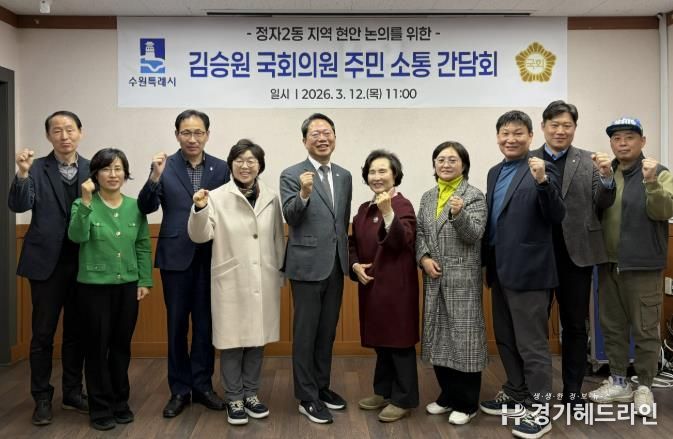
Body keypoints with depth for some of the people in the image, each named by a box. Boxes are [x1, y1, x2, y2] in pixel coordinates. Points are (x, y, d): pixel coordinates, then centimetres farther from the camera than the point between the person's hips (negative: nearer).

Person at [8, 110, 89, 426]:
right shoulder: (37, 168, -3)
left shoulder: (93, 170, 3)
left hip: (82, 263, 2)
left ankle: (73, 391, 25)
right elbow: (19, 206, -15)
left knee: (76, 331, 12)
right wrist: (22, 174, -30)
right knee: (43, 333, 5)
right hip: (46, 262, -2)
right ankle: (42, 398, 18)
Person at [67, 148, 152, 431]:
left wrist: (145, 281, 4)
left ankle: (120, 402, 26)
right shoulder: (84, 204, -5)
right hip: (94, 287, -3)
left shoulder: (135, 207, 4)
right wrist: (86, 201, -30)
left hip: (128, 287, 3)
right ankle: (100, 408, 17)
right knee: (97, 347, 4)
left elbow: (143, 247, 8)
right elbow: (77, 236, -22)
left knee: (122, 346, 12)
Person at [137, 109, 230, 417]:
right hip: (176, 256, -1)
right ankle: (180, 389, 20)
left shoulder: (220, 168, 3)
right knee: (177, 324, 8)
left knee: (206, 323, 10)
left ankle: (202, 385, 23)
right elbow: (146, 208, -8)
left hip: (210, 256, 1)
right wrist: (154, 177, -23)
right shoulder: (164, 166, -1)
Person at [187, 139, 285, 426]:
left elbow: (278, 239, 12)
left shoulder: (271, 198, 5)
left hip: (264, 281, 3)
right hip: (231, 282, -3)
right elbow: (199, 236, -9)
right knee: (232, 341, 3)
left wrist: (280, 270, 13)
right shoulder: (217, 197, -5)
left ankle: (251, 393, 28)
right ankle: (234, 399, 19)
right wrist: (199, 209, -26)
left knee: (257, 339, 12)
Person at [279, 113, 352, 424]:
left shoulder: (344, 176, 10)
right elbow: (290, 217, -18)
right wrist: (304, 194, -36)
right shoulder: (291, 175, -7)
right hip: (307, 265, -6)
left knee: (327, 332, 16)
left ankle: (322, 386, 31)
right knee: (306, 333, 4)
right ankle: (306, 398, 15)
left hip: (336, 265, 6)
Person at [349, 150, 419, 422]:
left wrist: (388, 211, -37)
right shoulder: (364, 209, 10)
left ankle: (403, 399, 14)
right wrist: (355, 265, 0)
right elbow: (354, 243, 18)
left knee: (399, 340, 2)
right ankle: (383, 392, 31)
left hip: (396, 285, -7)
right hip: (371, 284, 7)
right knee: (380, 340, 17)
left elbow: (403, 241, -25)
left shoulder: (403, 205, -11)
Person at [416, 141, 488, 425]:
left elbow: (474, 235, -13)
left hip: (462, 279, -5)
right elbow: (420, 233, 12)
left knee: (463, 336, -1)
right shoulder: (428, 197, 12)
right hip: (434, 279, 6)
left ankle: (466, 403, 13)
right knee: (439, 336, 12)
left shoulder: (474, 196, -4)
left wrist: (459, 214, -31)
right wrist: (424, 258, -6)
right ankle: (447, 395, 27)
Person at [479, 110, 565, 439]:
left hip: (528, 271, -8)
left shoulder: (541, 171, -8)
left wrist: (542, 182, -31)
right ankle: (516, 396, 33)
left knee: (532, 344, 0)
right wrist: (487, 260, 11)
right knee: (506, 339, 18)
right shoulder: (494, 173, 13)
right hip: (500, 270, 8)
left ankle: (538, 411, 10)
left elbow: (557, 217, -17)